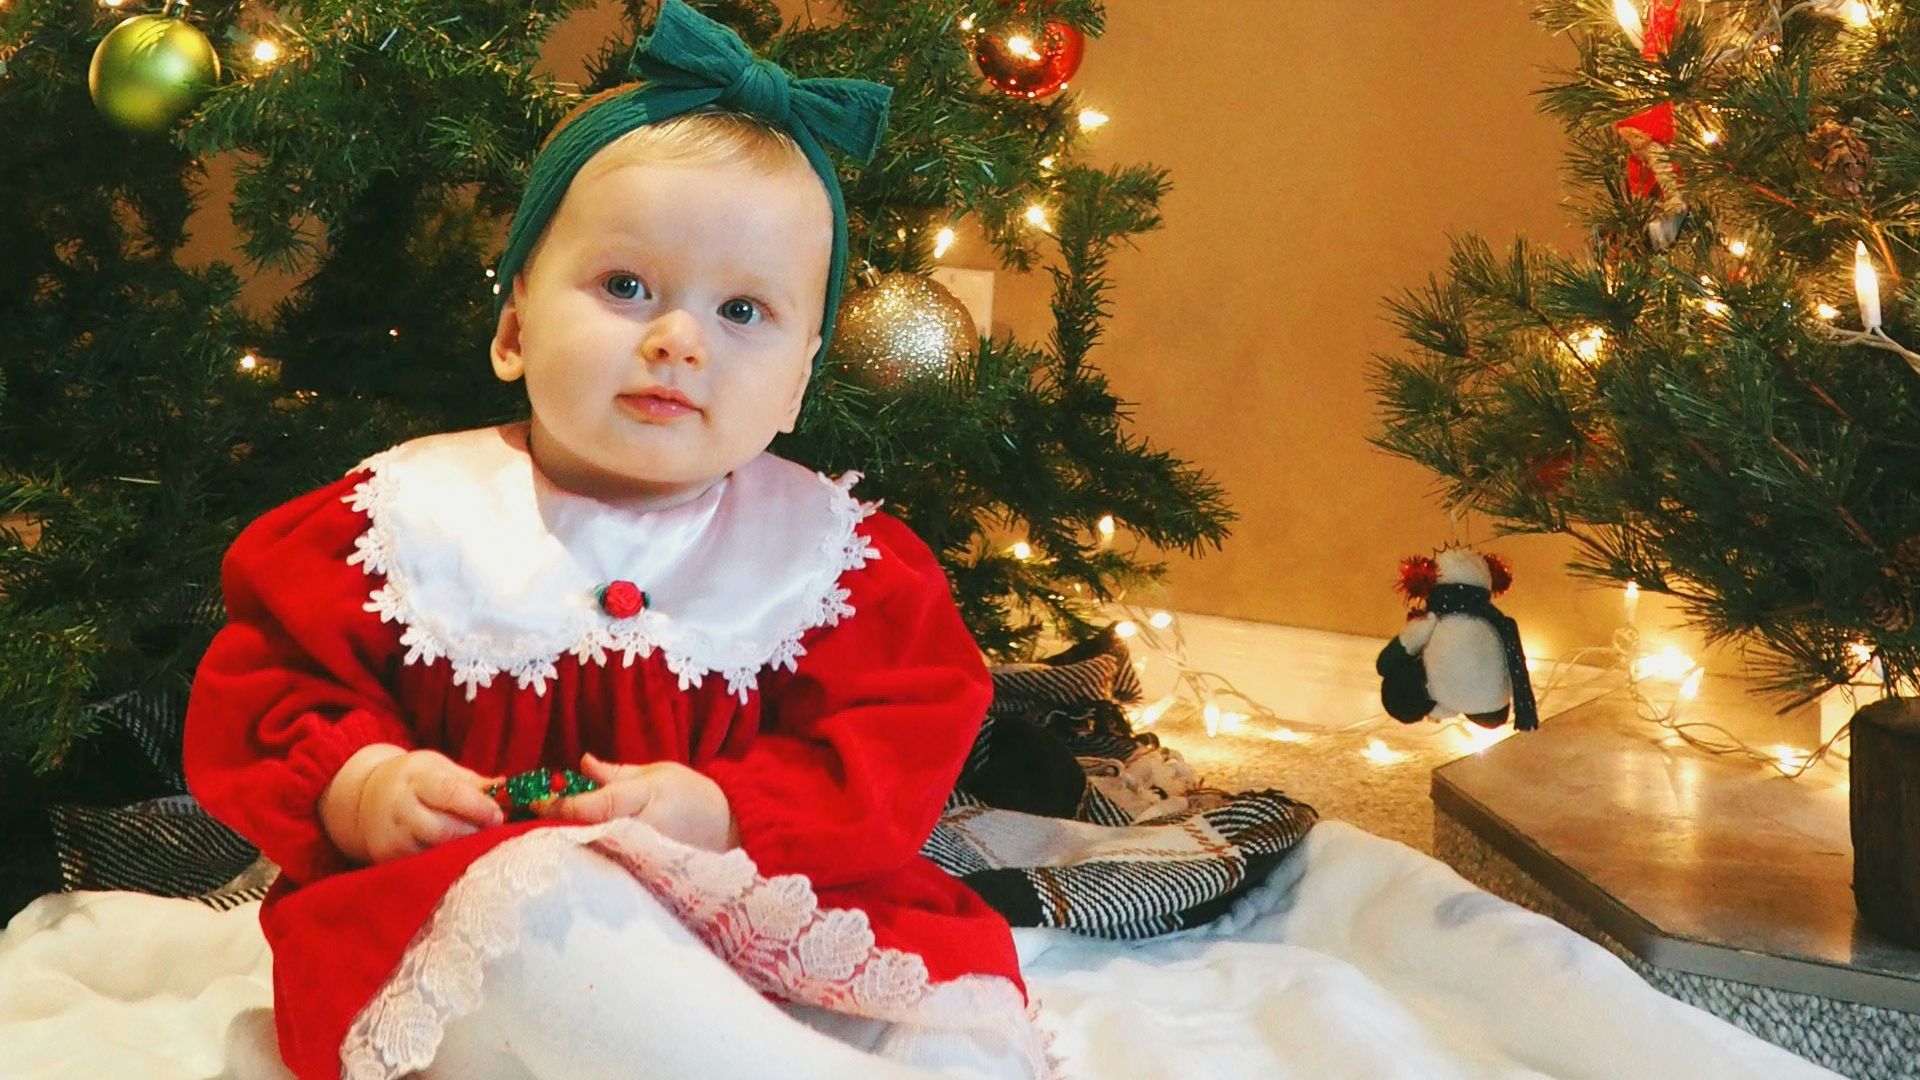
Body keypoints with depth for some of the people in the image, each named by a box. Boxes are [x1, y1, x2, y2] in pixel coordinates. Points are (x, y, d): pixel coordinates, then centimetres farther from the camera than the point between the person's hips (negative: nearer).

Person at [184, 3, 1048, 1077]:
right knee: (534, 902, -37)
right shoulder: (412, 516, 1)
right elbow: (259, 691, 5)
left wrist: (725, 815, -18)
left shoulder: (829, 549, 3)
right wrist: (354, 784, -16)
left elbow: (902, 752, -2)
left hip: (754, 927, 1)